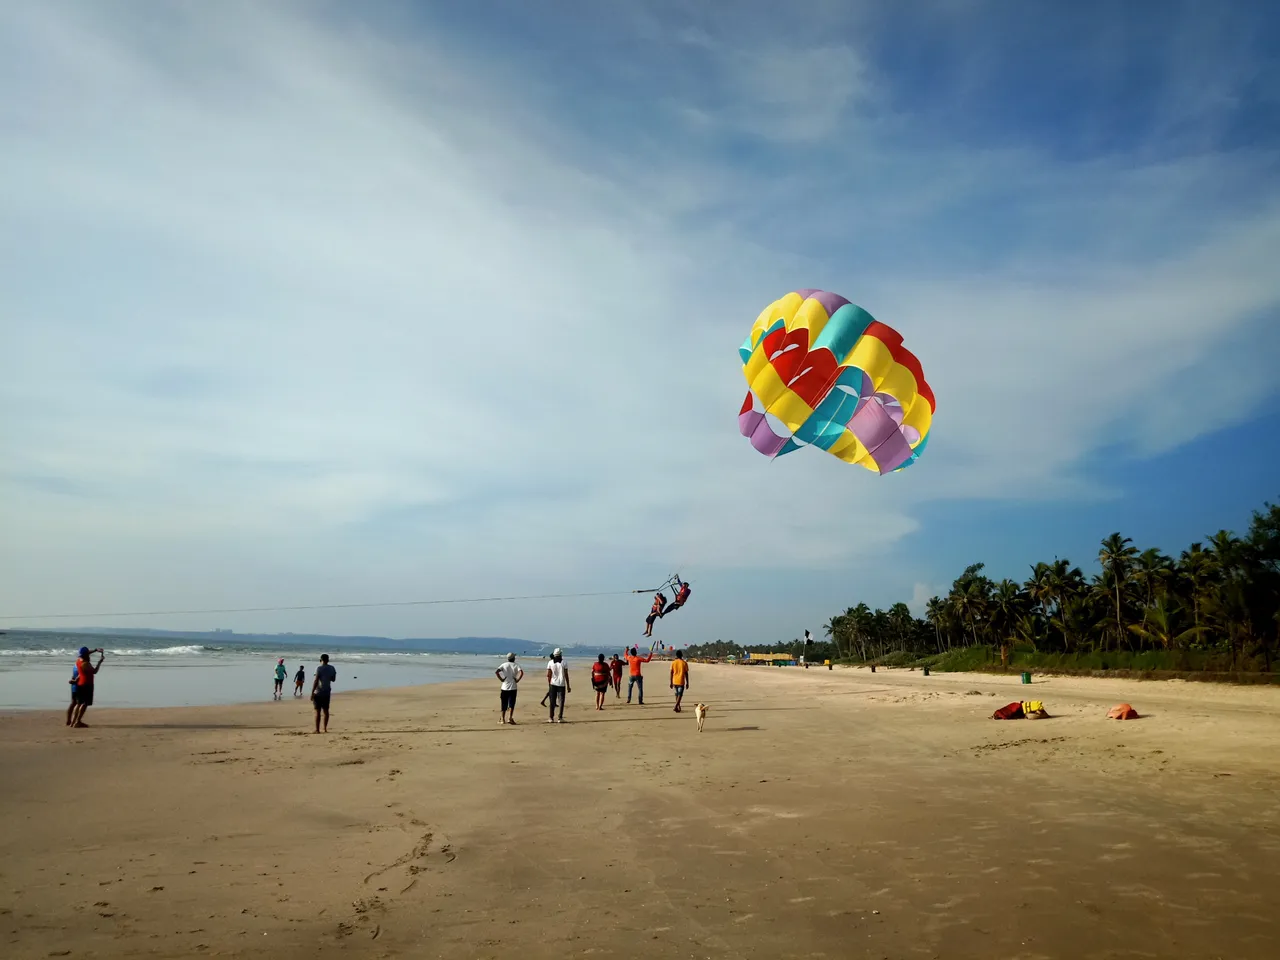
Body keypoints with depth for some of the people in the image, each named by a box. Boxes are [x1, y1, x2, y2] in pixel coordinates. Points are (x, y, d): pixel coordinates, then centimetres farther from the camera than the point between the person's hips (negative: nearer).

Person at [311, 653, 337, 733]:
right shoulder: (332, 668, 5)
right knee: (326, 710, 12)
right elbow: (333, 679, 15)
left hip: (318, 693, -5)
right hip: (327, 692, 5)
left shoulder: (319, 668, -12)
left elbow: (316, 681, -16)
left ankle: (317, 729, -1)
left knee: (318, 711, -1)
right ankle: (325, 728, 13)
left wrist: (312, 692, -13)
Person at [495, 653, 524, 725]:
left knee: (504, 704, 11)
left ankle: (502, 719, 13)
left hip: (504, 687, 2)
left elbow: (496, 672, -10)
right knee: (511, 704, -1)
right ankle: (510, 718, -13)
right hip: (512, 687, -2)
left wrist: (501, 679, -4)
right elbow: (521, 672, -18)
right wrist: (517, 680, -9)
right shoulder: (515, 665, 1)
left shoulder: (504, 665, 5)